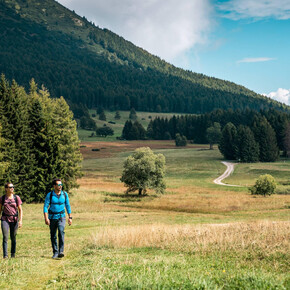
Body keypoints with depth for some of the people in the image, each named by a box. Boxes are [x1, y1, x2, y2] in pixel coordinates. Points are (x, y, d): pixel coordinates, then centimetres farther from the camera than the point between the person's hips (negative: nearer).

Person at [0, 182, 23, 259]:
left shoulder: (16, 198, 2)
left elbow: (20, 210, 3)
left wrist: (20, 220, -6)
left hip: (14, 219, 0)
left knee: (13, 237, 5)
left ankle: (13, 254, 19)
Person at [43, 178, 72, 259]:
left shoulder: (64, 194, 1)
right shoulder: (49, 195, -6)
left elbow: (68, 206, 9)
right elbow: (45, 207, -8)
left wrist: (70, 217, 7)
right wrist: (46, 218, -19)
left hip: (61, 217, 0)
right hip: (52, 217, 0)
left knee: (61, 232, -22)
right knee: (53, 236, 5)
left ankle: (61, 252, -24)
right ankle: (55, 253, 18)